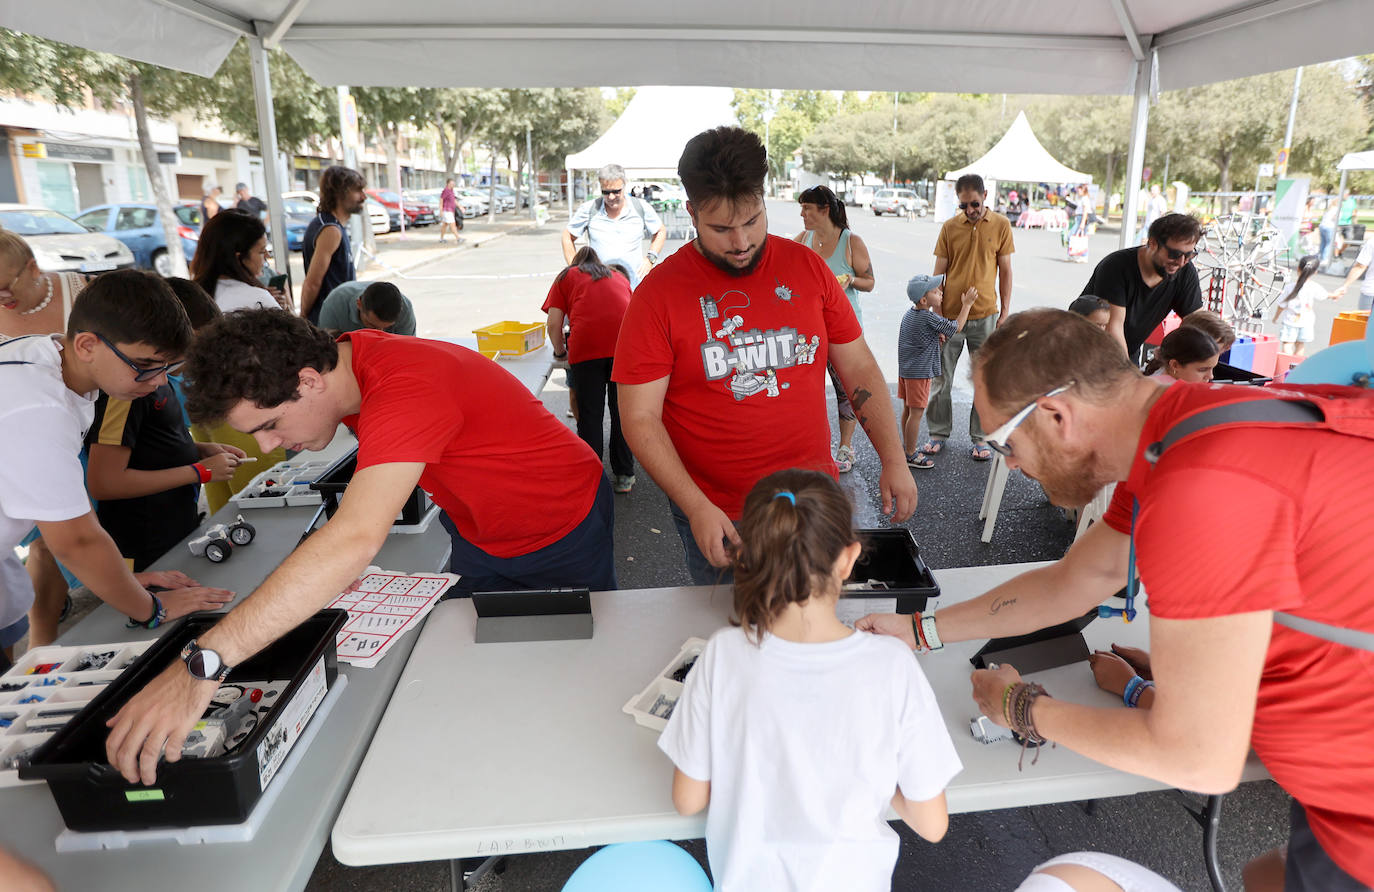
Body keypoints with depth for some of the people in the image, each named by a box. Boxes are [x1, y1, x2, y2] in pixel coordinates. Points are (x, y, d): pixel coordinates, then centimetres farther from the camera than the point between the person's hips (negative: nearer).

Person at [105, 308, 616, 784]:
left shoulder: (405, 388, -40)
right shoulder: (343, 358, -12)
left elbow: (355, 540, -53)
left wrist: (204, 663, -55)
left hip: (563, 528, -7)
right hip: (478, 535, 7)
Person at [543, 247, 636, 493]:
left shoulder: (566, 277, 24)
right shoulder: (619, 275, 33)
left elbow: (554, 324, 13)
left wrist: (560, 352, 29)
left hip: (586, 346, -2)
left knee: (589, 415, 7)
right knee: (623, 412, 10)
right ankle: (624, 476, 14)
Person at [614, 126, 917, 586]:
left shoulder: (807, 267, 1)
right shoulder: (659, 294, -9)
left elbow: (859, 367, 6)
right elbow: (640, 417, -11)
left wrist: (894, 461, -1)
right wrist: (696, 507, -19)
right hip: (715, 517, -2)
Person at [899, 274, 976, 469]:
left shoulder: (909, 314, 7)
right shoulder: (929, 318, -19)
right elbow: (956, 327, -12)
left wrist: (937, 335, 6)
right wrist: (966, 305, -2)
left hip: (905, 370, 9)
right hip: (919, 372, -9)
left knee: (907, 409, 18)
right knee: (916, 413, -2)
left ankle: (906, 446, 30)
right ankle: (911, 454, 4)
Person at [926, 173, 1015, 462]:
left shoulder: (1001, 225, 2)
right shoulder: (949, 227, 1)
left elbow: (1005, 271, 5)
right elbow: (939, 273, 2)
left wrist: (1005, 311, 1)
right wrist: (937, 313, -3)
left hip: (985, 315, 0)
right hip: (950, 315, 0)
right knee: (942, 378, 6)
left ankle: (980, 438, 17)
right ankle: (939, 434, 21)